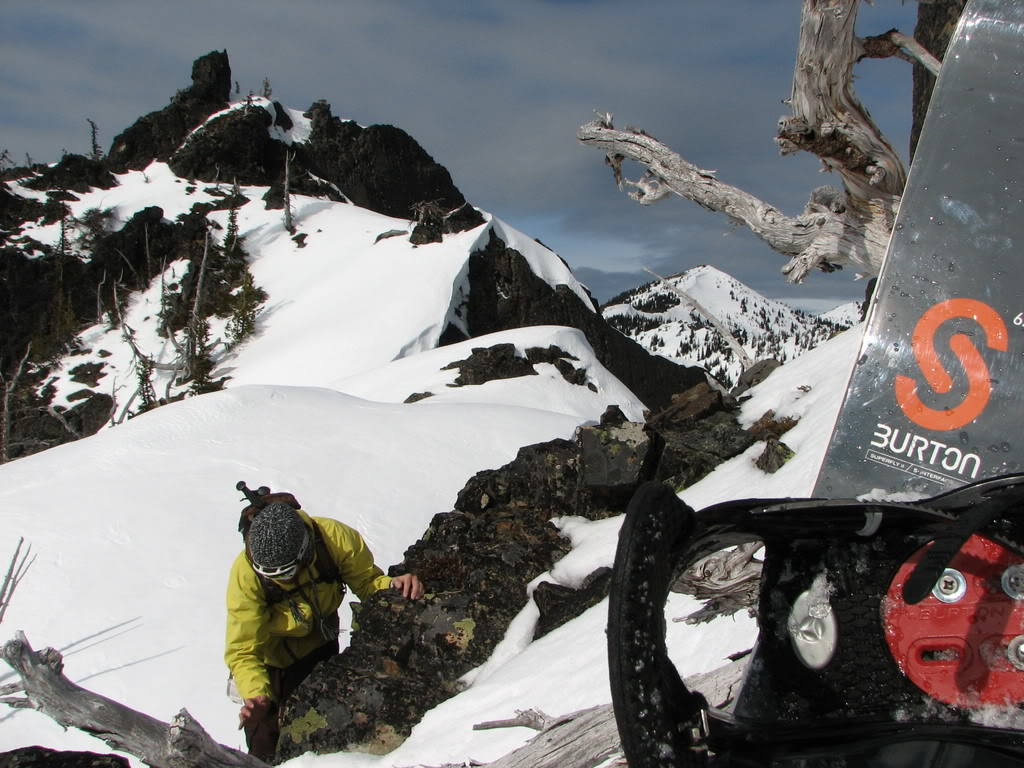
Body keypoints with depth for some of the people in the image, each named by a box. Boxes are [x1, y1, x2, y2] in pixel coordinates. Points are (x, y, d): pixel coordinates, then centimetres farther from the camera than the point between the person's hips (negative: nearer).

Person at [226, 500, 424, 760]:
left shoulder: (335, 538, -32)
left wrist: (394, 585, -38)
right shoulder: (244, 574, -34)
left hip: (320, 649, 2)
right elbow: (243, 650, -30)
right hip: (273, 659, -2)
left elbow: (367, 582, -16)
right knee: (267, 751, 0)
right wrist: (255, 695, -47)